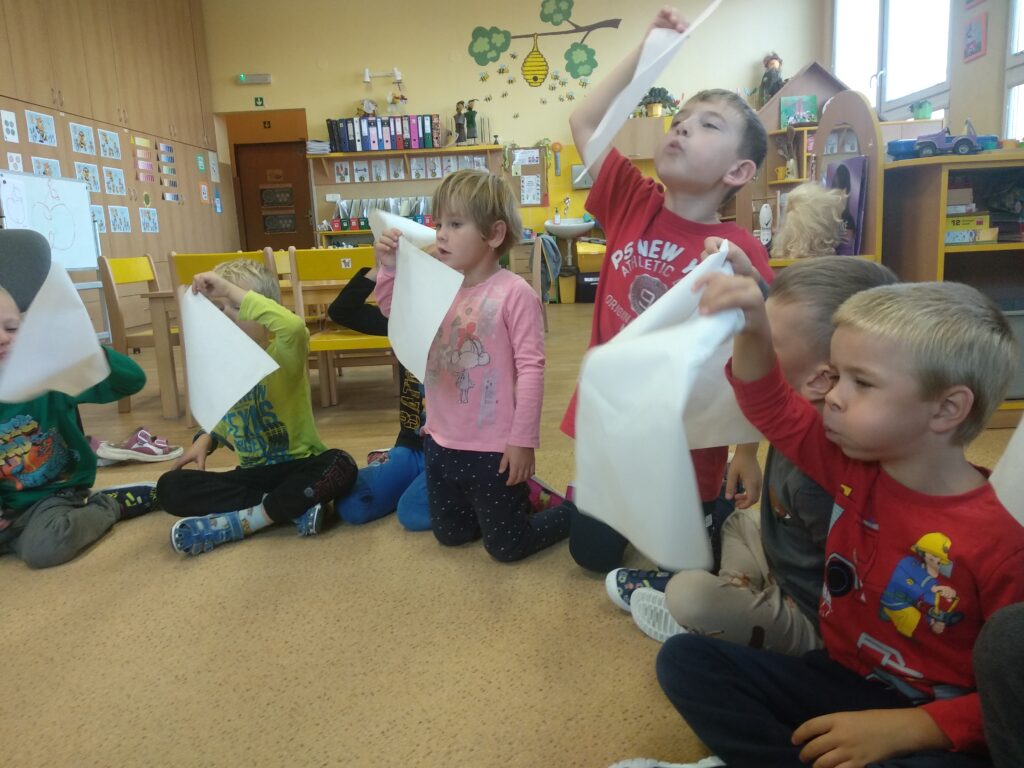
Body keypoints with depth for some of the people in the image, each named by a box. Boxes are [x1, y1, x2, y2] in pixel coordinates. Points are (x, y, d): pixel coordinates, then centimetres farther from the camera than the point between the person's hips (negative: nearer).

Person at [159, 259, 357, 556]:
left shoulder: (283, 356, -14)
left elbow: (295, 327, -41)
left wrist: (232, 291, -36)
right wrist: (207, 439, 2)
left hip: (298, 466, -5)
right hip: (251, 473, 6)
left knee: (340, 465, -36)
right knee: (170, 486, -12)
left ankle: (233, 522, -25)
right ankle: (293, 506, -20)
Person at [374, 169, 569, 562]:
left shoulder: (514, 292, -19)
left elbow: (531, 368, -20)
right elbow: (392, 312, 13)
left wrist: (523, 440, -19)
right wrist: (390, 267, -6)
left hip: (494, 448, -7)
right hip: (442, 443, 7)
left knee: (506, 548, 9)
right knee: (450, 535, 24)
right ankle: (515, 498, 46)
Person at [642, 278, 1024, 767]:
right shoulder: (854, 462, -3)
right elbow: (771, 408, 2)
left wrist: (903, 729, -27)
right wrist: (752, 329, -16)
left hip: (929, 728, -5)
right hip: (836, 678, 6)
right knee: (685, 657, -7)